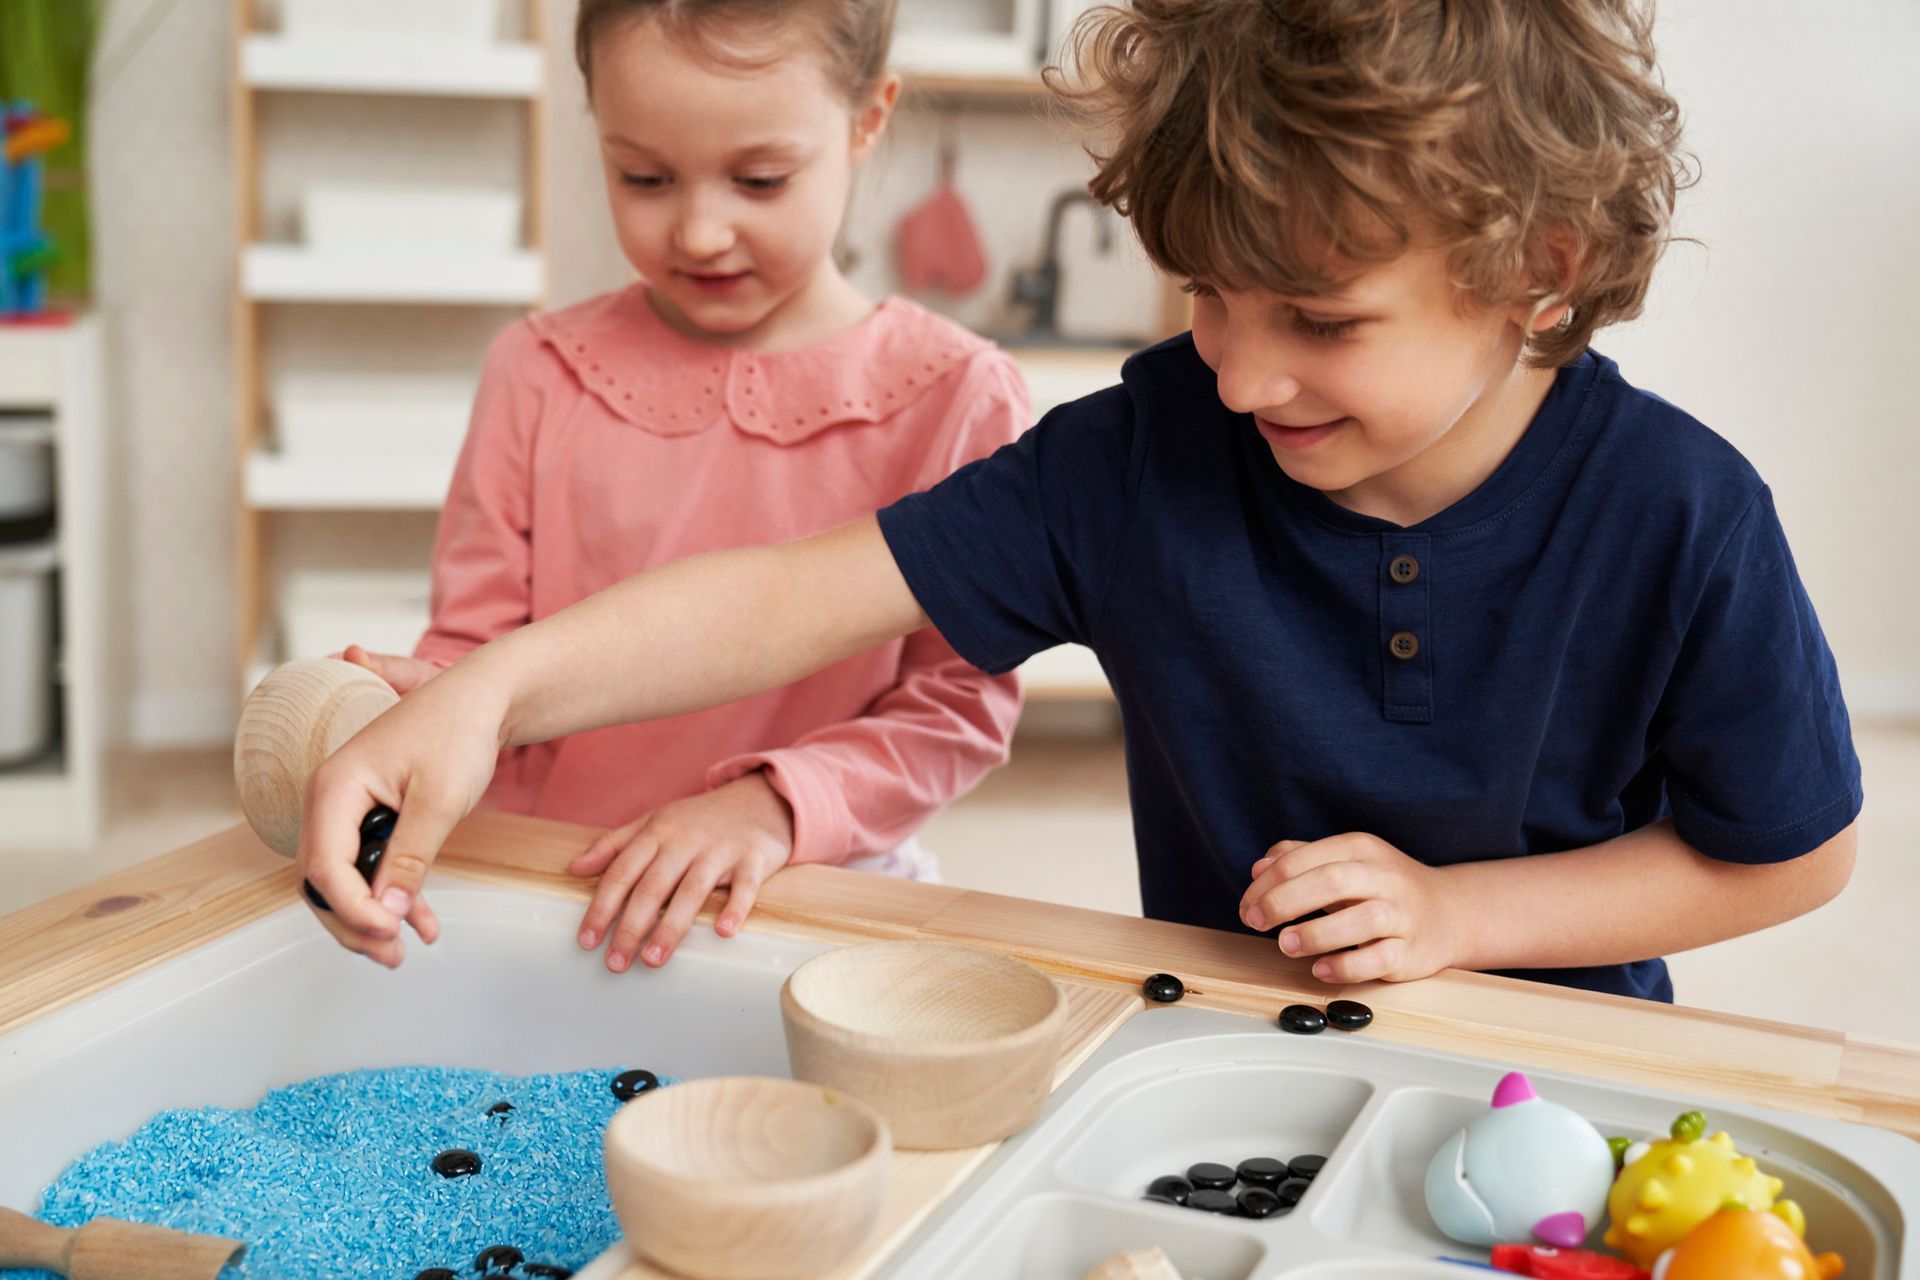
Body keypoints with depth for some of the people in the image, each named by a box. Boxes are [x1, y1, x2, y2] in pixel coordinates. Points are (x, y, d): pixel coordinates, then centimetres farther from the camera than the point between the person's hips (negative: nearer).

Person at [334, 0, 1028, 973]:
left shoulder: (952, 396, -2)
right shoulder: (540, 374, 6)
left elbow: (961, 700, -2)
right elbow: (476, 644, 7)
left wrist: (775, 805, -18)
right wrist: (425, 700, -16)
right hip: (543, 891, 2)